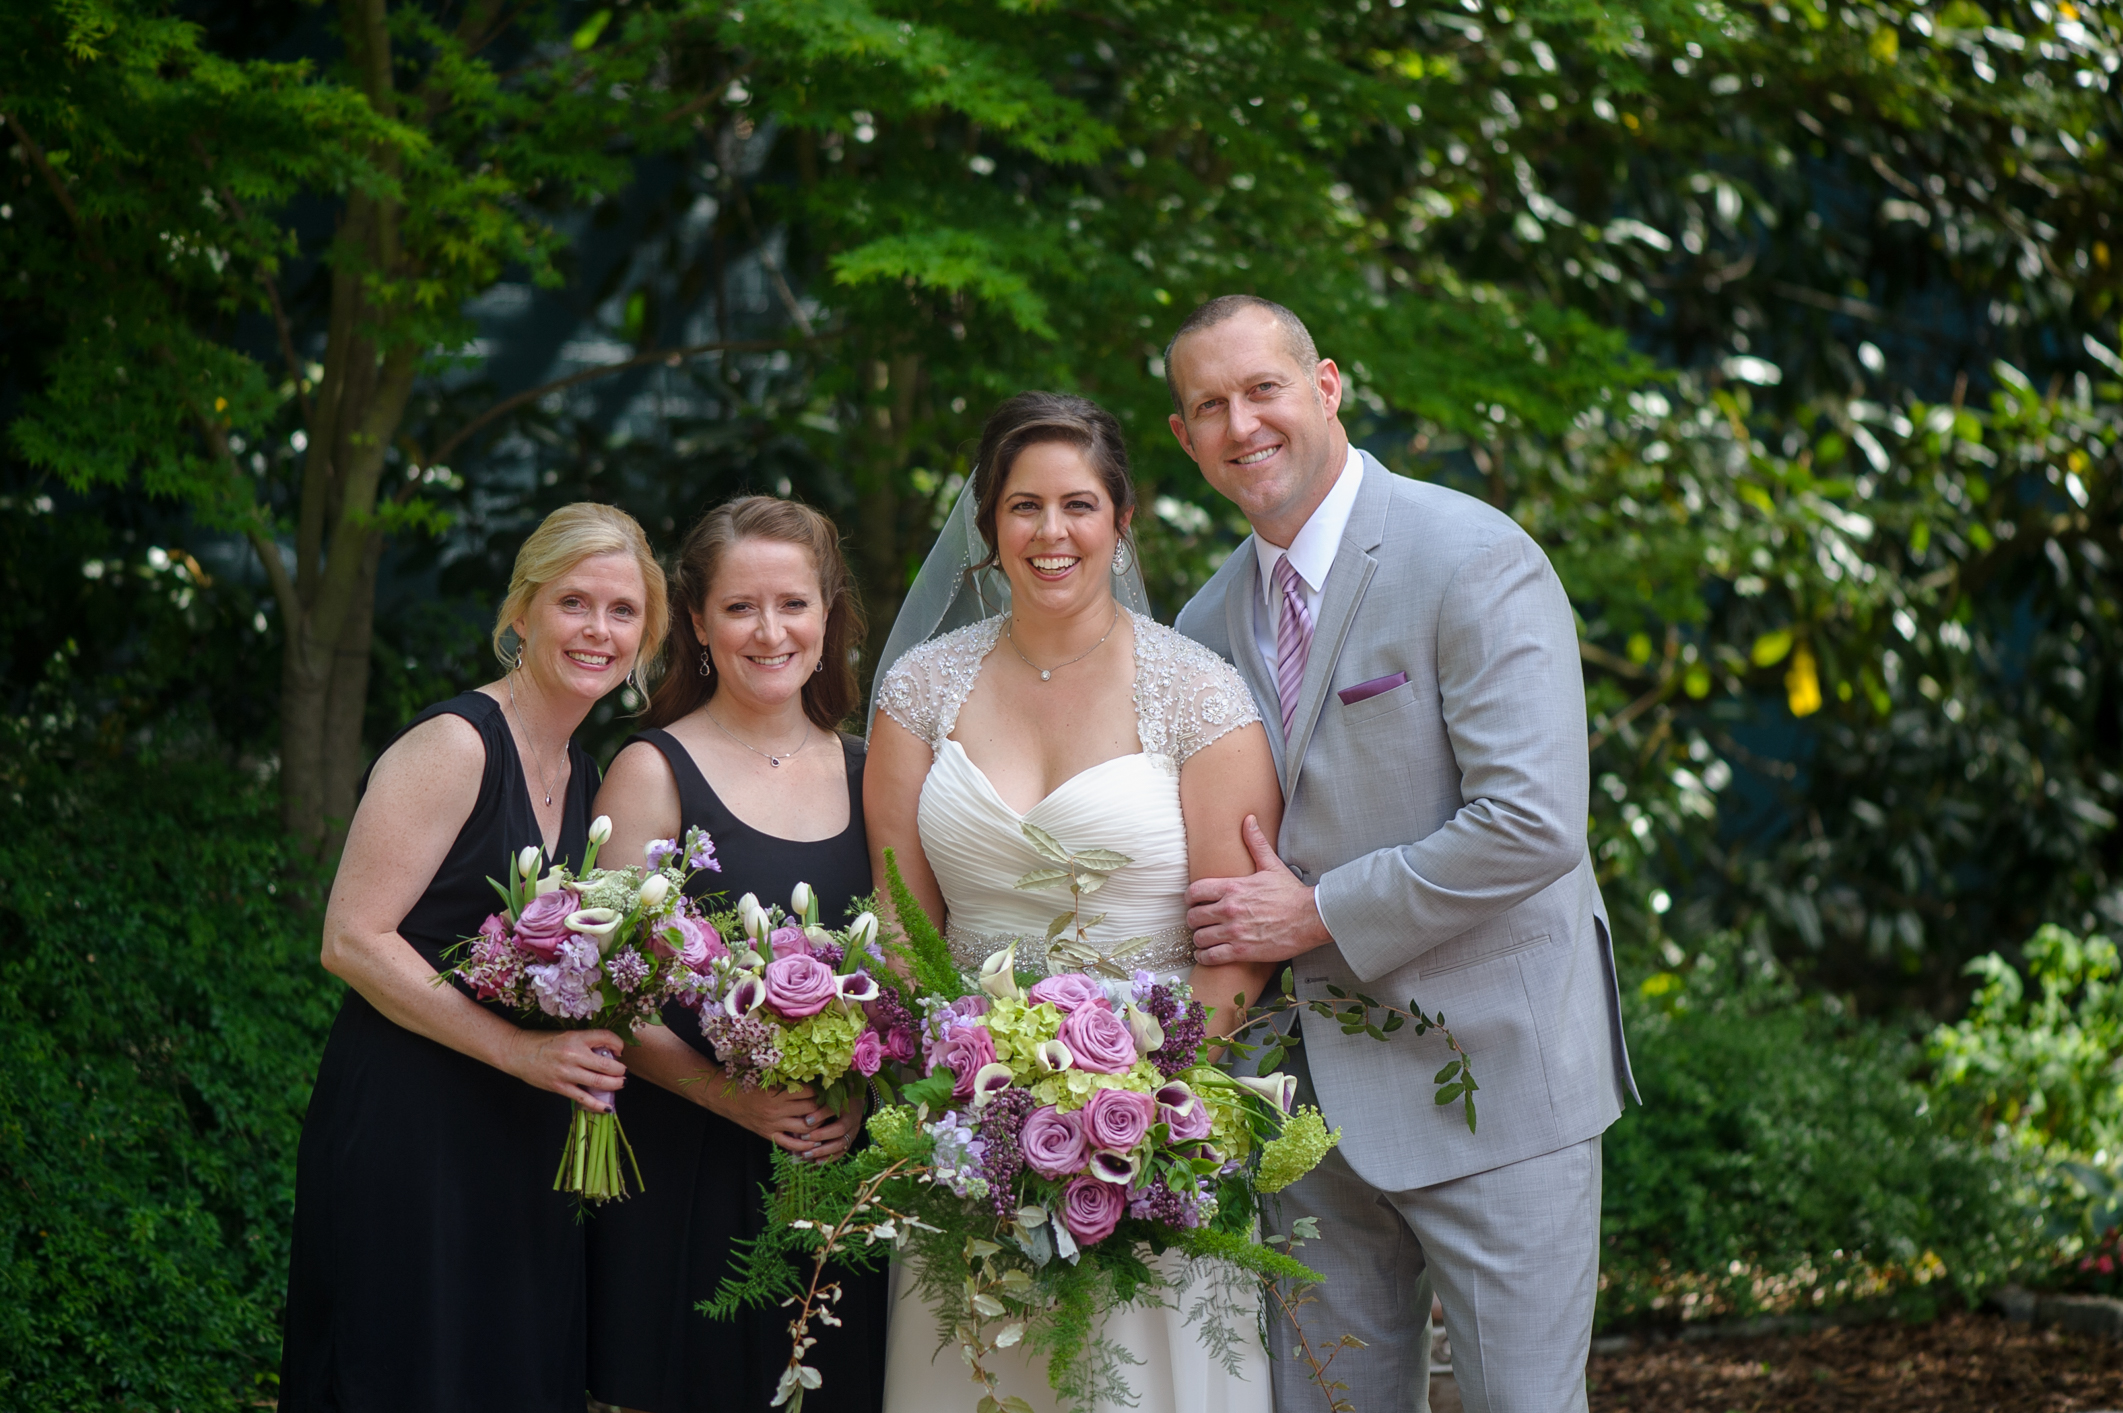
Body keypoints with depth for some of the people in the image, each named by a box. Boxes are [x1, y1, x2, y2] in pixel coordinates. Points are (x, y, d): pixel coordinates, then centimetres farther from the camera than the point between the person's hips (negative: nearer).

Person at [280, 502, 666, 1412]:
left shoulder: (584, 775, 13)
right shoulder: (454, 746, -11)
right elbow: (354, 940, -17)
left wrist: (589, 1054, 4)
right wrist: (522, 1050, -20)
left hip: (522, 1149, 8)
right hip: (407, 1139, -8)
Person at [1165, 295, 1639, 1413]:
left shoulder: (1473, 559, -12)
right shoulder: (1208, 623, 10)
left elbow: (1533, 825, -21)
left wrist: (1316, 915, -15)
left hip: (1487, 1076, -6)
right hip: (1313, 1100, 7)